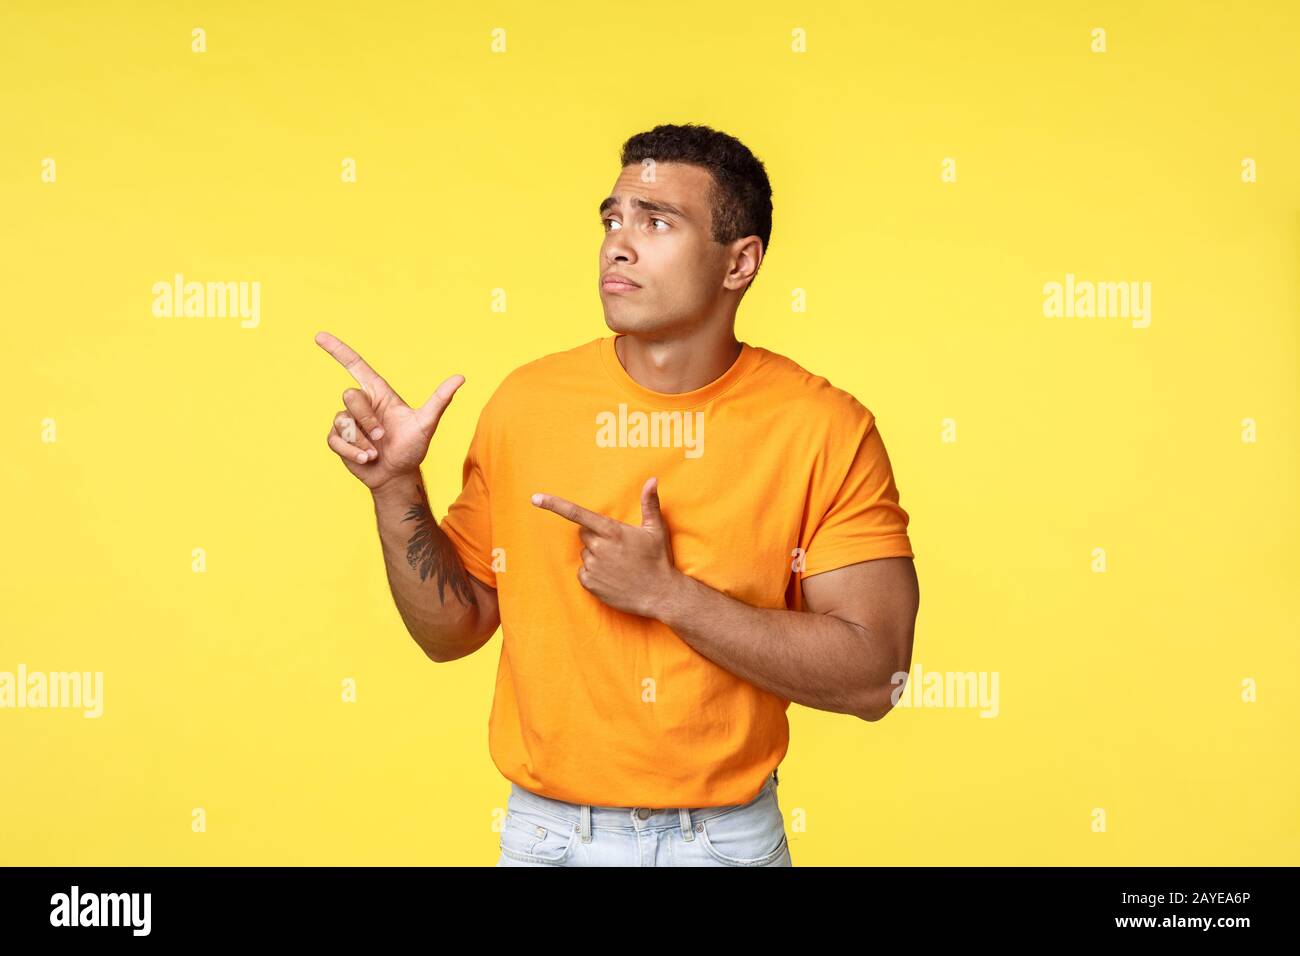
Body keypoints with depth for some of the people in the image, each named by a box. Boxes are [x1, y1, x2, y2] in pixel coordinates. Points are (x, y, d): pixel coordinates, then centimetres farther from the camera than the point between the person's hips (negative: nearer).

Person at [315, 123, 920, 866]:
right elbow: (452, 629, 0)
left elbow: (873, 675, -17)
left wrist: (665, 593, -23)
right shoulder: (527, 404, -6)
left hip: (730, 834, -2)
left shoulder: (825, 428, -13)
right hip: (549, 832, 2)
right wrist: (396, 488, -15)